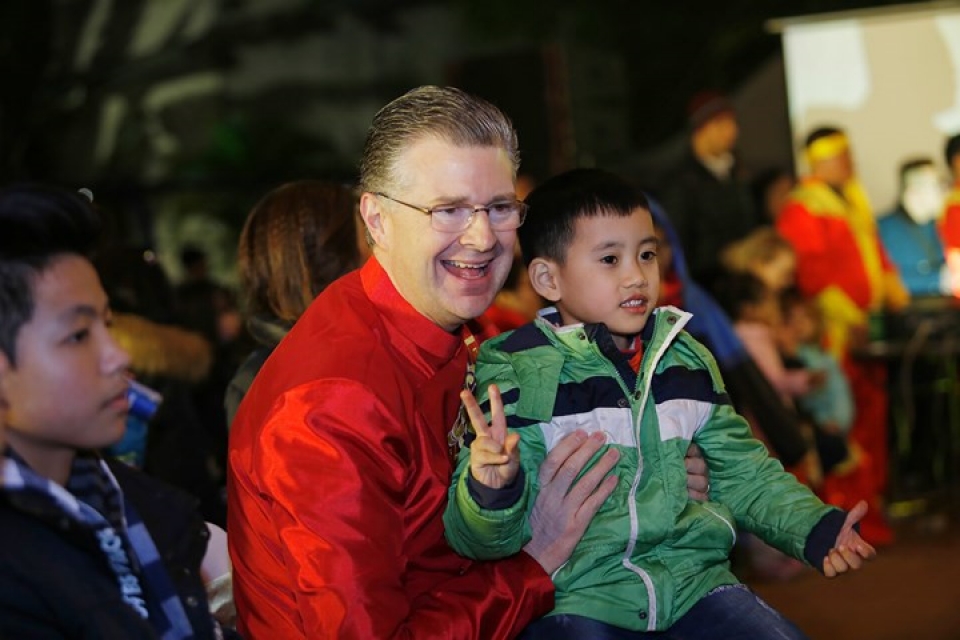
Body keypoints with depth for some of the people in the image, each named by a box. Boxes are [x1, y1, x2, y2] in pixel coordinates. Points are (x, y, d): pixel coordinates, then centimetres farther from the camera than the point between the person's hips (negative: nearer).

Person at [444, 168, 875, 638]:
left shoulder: (688, 360, 10)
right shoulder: (513, 375, -7)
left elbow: (740, 472, 19)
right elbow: (478, 540, -10)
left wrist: (816, 529, 5)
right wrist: (492, 490, -32)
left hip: (692, 579, 5)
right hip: (575, 597, -4)